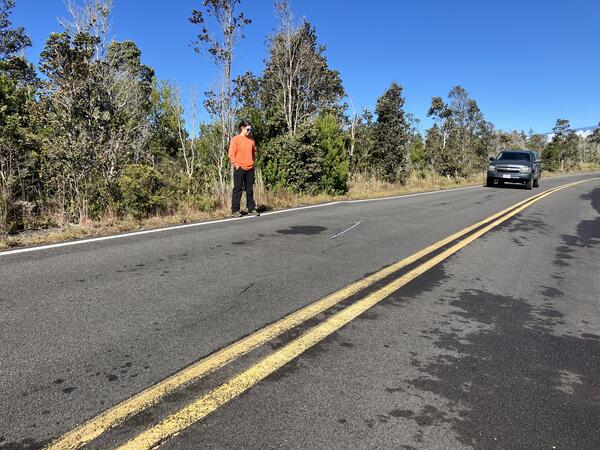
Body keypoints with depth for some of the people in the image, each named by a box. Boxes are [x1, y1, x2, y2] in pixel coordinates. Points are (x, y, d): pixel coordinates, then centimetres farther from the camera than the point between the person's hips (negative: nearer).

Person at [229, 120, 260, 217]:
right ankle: (235, 210, 3)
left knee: (250, 190, 10)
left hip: (250, 169, 5)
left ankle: (251, 208, 16)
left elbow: (254, 151, 23)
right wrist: (236, 165, -11)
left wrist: (253, 162, 14)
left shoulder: (251, 140, 11)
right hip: (240, 169, -5)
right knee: (237, 190, -1)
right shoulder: (236, 139, -4)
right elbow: (231, 154, -7)